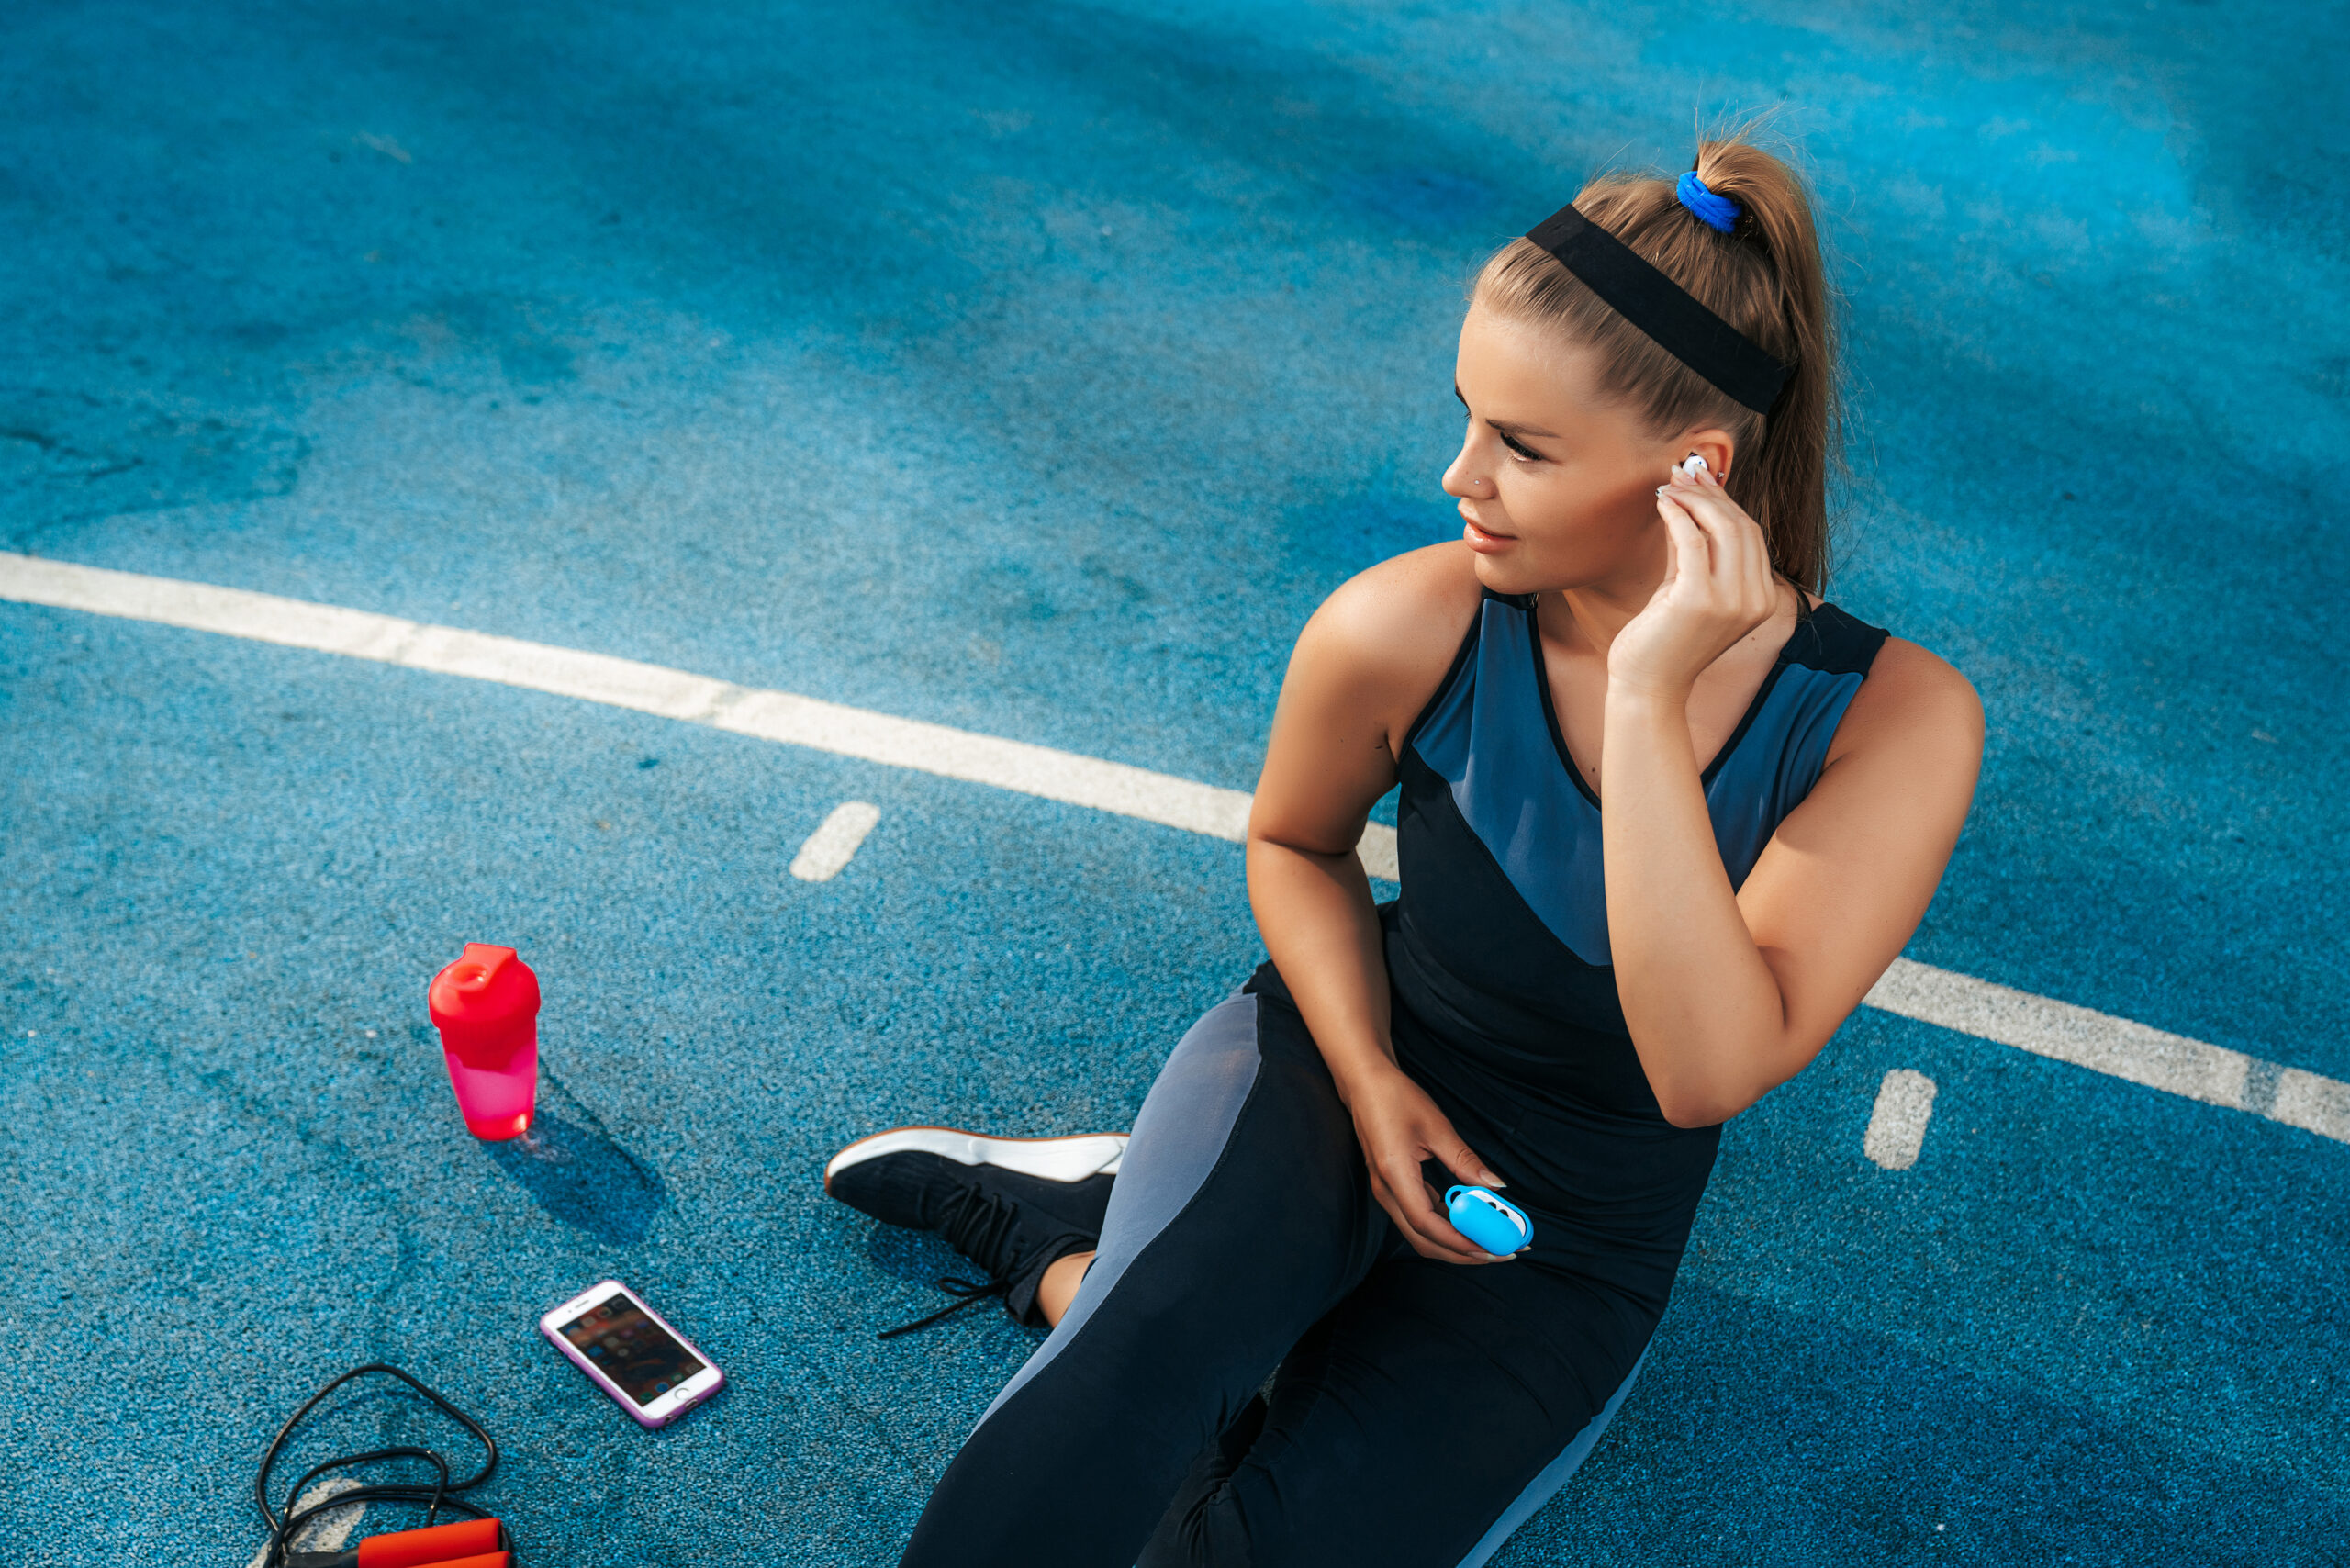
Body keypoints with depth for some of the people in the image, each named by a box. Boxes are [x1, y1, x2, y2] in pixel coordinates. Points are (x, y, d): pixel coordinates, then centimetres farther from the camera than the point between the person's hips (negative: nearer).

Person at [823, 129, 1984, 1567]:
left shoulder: (1895, 722, -22)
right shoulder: (1402, 634, -20)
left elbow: (1708, 1075, -32)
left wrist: (1648, 703, -38)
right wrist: (1370, 1082, -12)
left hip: (1564, 1260, 1)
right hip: (1325, 1074, 0)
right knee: (1144, 1365, -33)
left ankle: (1068, 1233, 4)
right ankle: (1093, 1226, -2)